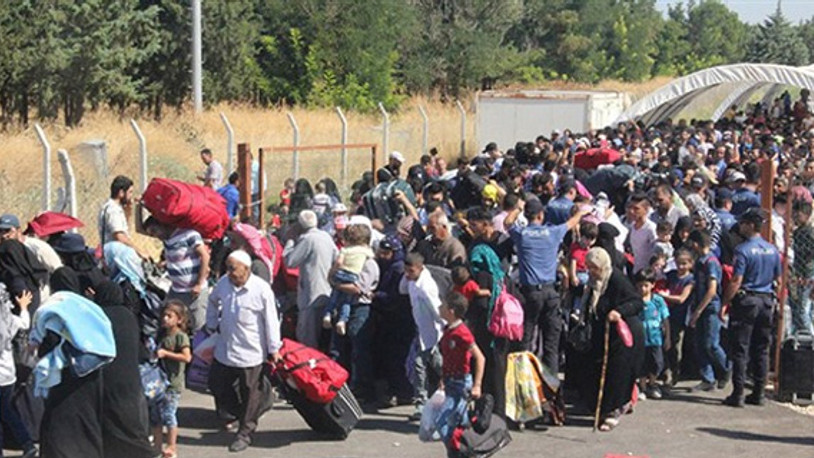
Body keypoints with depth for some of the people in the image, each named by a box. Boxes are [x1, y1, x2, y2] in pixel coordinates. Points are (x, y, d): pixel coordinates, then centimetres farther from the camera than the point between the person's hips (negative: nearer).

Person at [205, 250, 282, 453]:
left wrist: (274, 349, -8)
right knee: (216, 385, 14)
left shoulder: (261, 289, -18)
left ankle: (245, 434, 20)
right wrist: (212, 325, 16)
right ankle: (241, 414, 34)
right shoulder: (223, 283, -2)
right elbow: (213, 302, 20)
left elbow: (271, 320, -12)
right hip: (224, 350, 6)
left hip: (251, 352, -6)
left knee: (250, 395, 6)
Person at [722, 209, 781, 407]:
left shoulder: (743, 250, -12)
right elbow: (778, 279, 13)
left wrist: (724, 303, -11)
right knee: (761, 350, 10)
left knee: (741, 349, -2)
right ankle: (758, 393, 13)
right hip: (766, 301, 6)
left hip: (746, 301, -6)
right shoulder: (773, 250, 8)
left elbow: (736, 282, -17)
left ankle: (738, 394, -4)